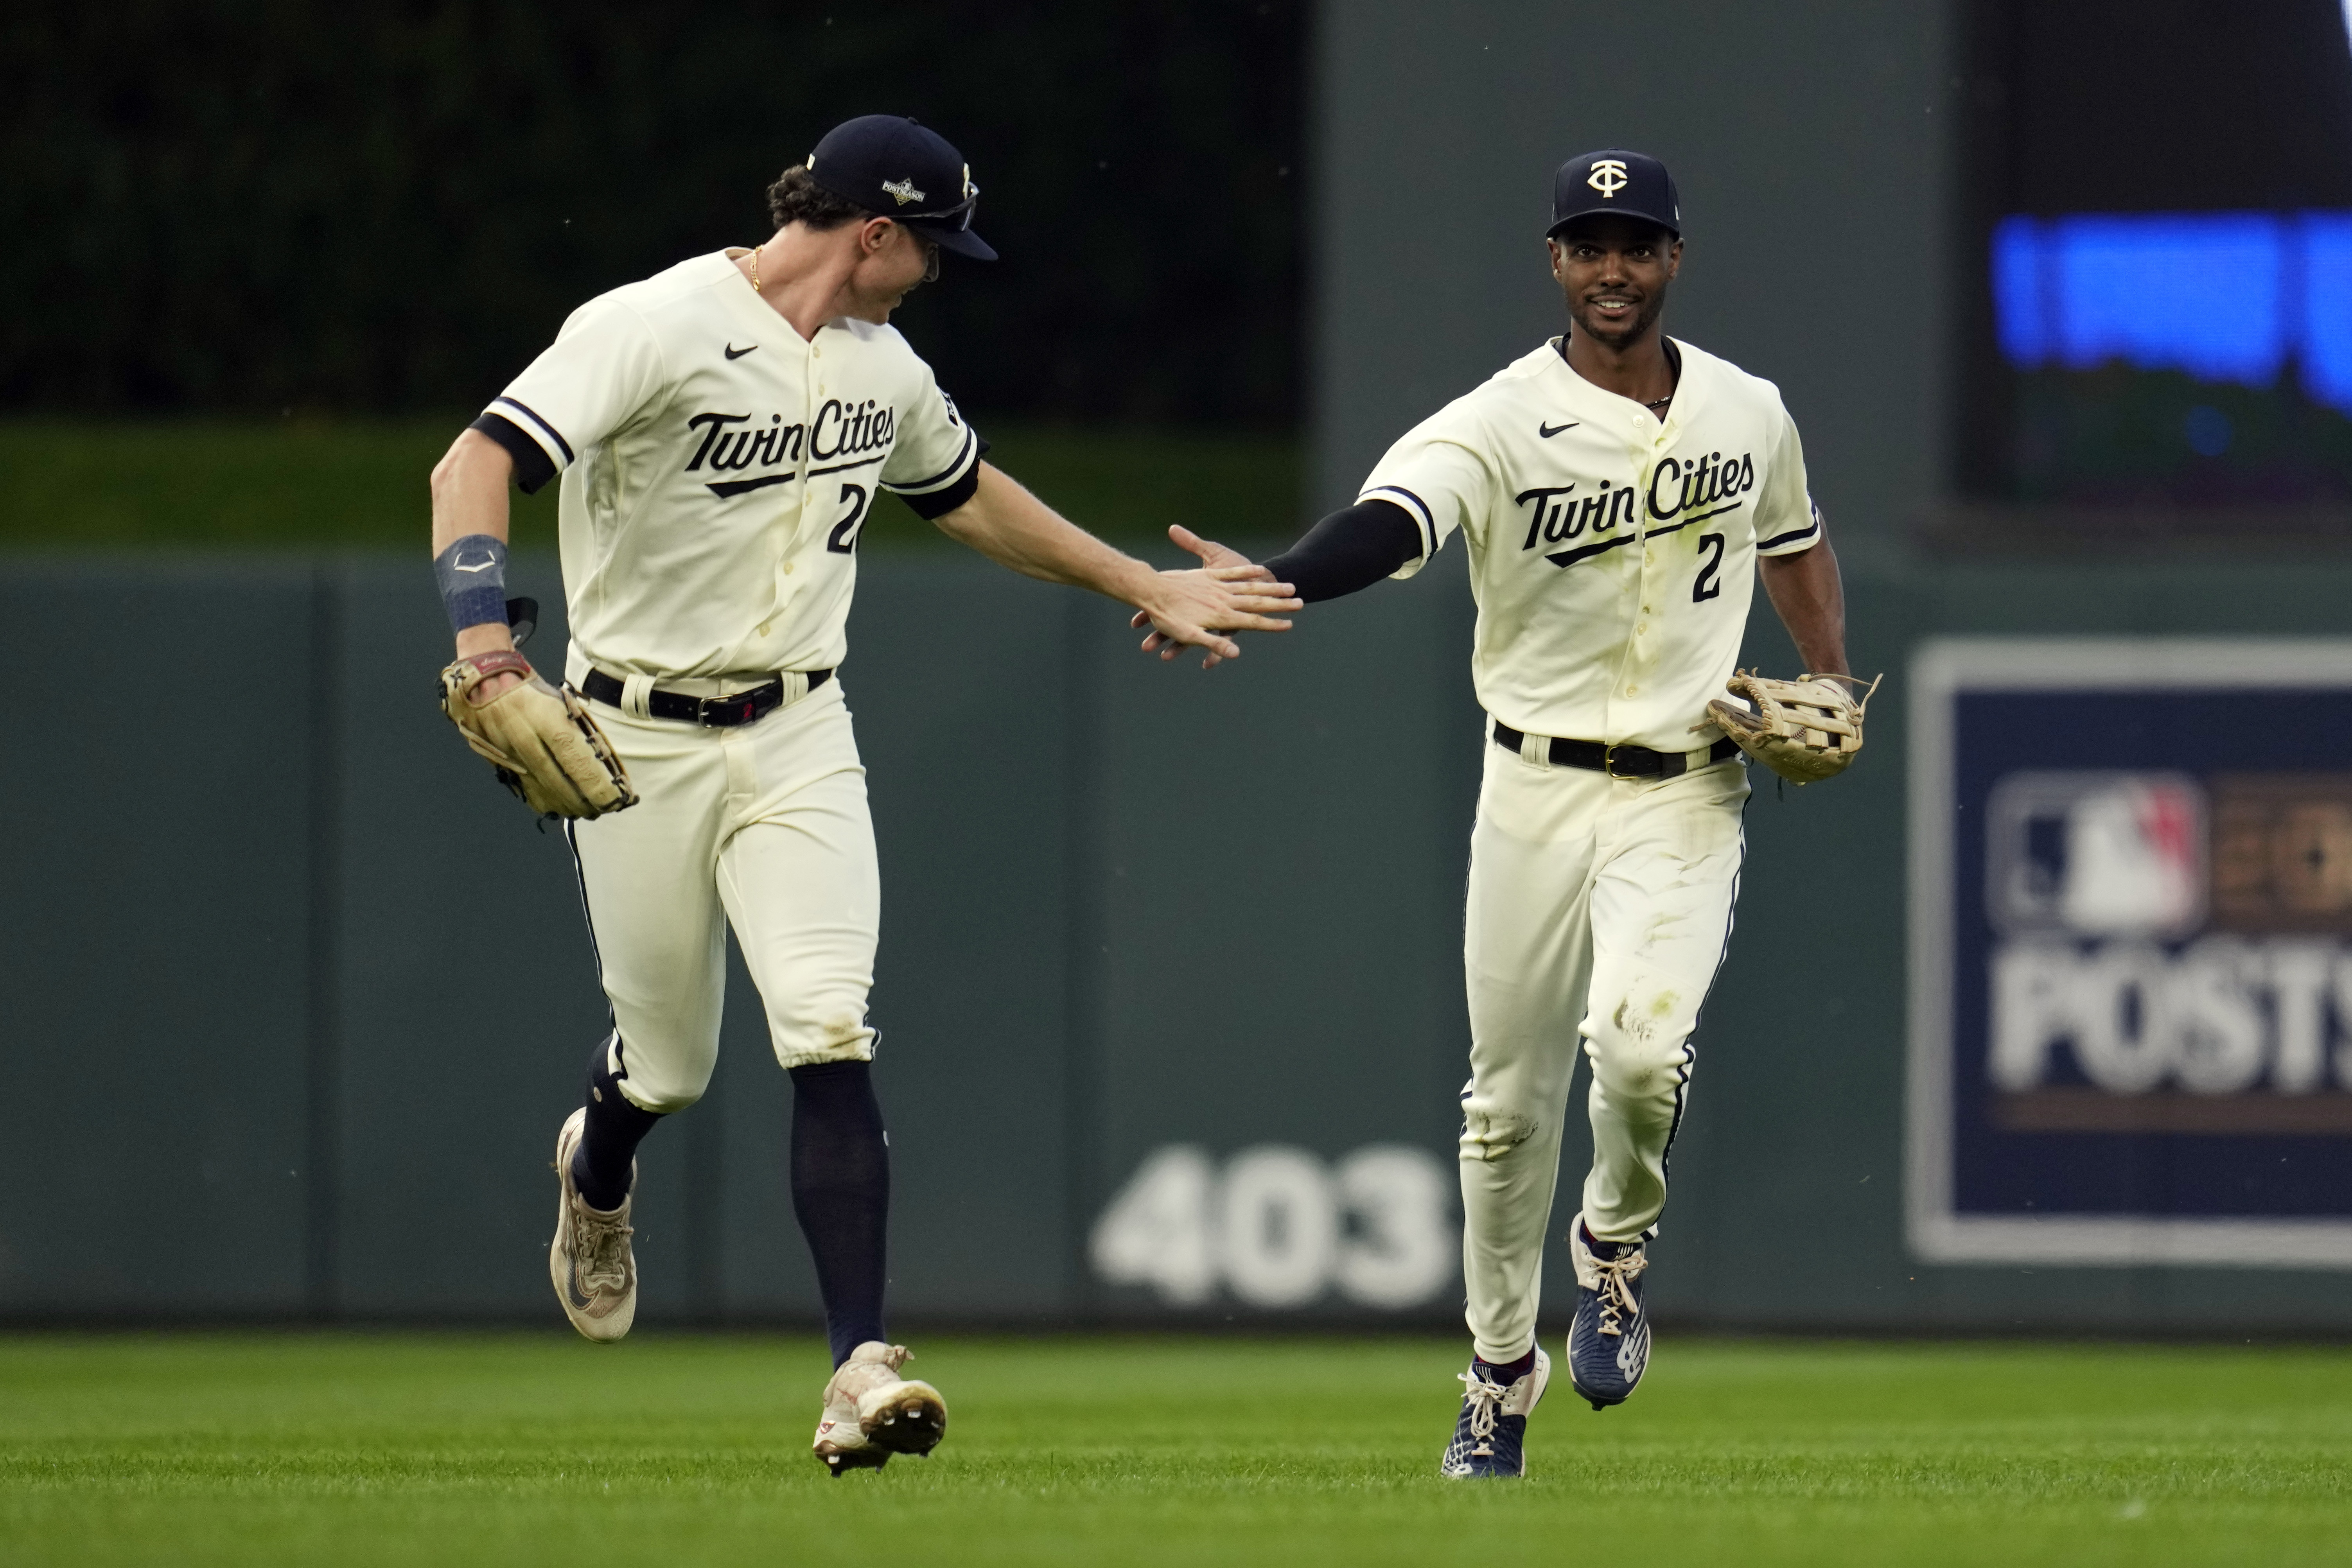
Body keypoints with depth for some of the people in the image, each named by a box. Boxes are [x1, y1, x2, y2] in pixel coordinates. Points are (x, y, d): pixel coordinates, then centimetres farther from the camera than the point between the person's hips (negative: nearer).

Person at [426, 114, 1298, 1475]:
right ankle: (597, 1175, 47)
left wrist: (1147, 588, 33)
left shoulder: (886, 369, 9)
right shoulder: (655, 329, -15)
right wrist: (484, 642, -41)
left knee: (832, 1036, -15)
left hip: (800, 743, 4)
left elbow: (972, 496, 29)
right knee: (669, 1062, 8)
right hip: (639, 739, -4)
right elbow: (476, 467, -26)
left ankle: (862, 1366, -22)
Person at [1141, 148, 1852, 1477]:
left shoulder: (1752, 415, 3)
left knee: (1643, 1042, -23)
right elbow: (1391, 522, -30)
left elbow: (1795, 544, 24)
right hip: (1536, 788, 0)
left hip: (1685, 795, 0)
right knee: (1512, 1096, 5)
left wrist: (1833, 684, 9)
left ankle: (1617, 1245, 8)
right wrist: (1264, 585, -51)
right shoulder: (1499, 425, -11)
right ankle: (1502, 1371, 24)